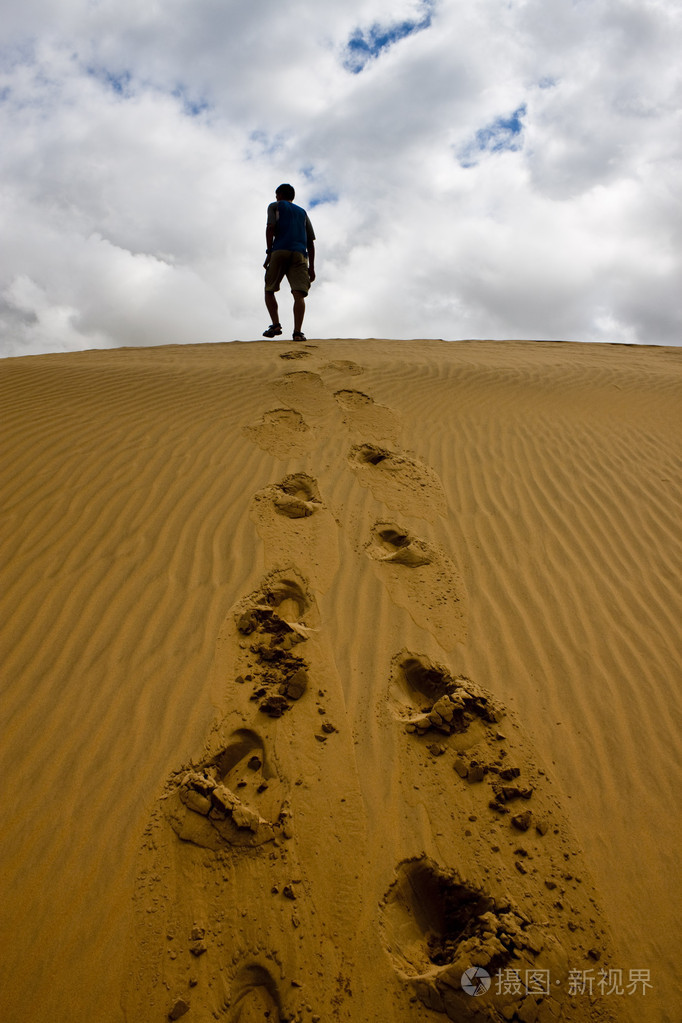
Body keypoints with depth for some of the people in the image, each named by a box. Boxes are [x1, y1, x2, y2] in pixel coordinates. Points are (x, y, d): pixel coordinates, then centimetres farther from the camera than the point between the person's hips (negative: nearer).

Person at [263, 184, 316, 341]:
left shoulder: (274, 206, 20)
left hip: (279, 251, -2)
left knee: (269, 290, 9)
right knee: (299, 294, -11)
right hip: (300, 253, 3)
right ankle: (297, 331, -27)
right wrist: (311, 267, 17)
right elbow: (310, 241, 21)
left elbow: (270, 227, 0)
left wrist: (269, 253, -3)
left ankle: (276, 324, -11)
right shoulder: (302, 212, 31)